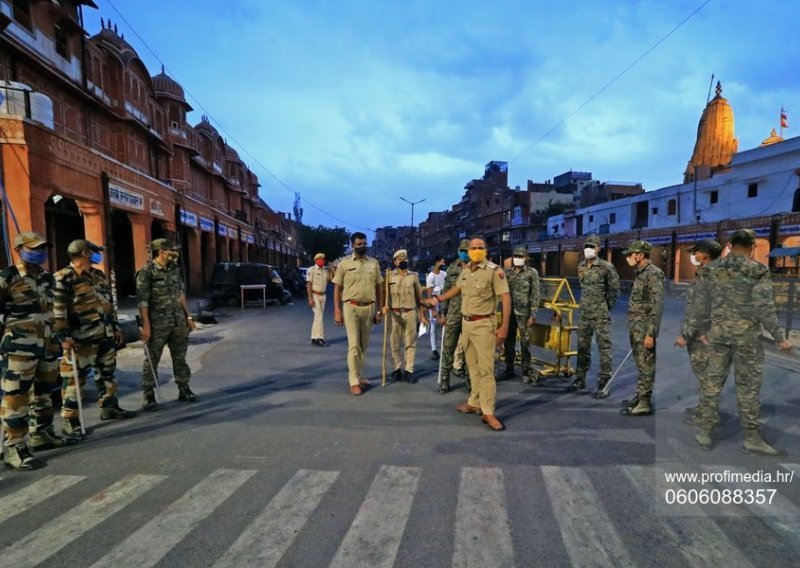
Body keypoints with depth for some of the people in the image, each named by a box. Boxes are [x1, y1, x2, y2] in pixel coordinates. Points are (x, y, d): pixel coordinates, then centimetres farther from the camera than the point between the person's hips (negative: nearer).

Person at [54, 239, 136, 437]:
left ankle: (109, 408, 30)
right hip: (81, 339, -8)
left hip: (105, 336, 8)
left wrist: (115, 327, 18)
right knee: (74, 380, -1)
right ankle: (70, 420, 9)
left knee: (107, 374, 17)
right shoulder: (63, 279, -11)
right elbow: (57, 311, -16)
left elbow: (109, 302, 19)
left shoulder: (99, 276, 14)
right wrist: (63, 336, -21)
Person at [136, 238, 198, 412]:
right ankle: (149, 397, 13)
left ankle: (184, 390, 22)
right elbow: (143, 301, -13)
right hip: (158, 324, -6)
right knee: (152, 360, 3)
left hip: (178, 322, 6)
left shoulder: (175, 270, 8)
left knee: (180, 358, 12)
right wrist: (146, 326, -18)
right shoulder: (146, 273, -11)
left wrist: (188, 316, 12)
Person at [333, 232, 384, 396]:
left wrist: (380, 310, 6)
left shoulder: (374, 263, 7)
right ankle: (354, 382, 1)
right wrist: (337, 311, -7)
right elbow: (337, 288, 0)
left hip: (369, 308, 3)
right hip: (351, 307, -3)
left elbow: (379, 287, 10)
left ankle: (359, 376, 25)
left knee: (363, 345, 12)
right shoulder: (344, 263, -1)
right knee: (354, 345, -6)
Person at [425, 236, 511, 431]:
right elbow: (457, 289, 28)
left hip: (484, 324, -7)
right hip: (466, 322, 7)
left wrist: (504, 326, -20)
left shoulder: (495, 271, -11)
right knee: (473, 367, 14)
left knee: (486, 369, -7)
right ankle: (475, 403, 25)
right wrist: (437, 299, 25)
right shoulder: (465, 271, 10)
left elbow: (505, 297, -14)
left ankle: (488, 413, -2)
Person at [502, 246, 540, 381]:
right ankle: (509, 370, 21)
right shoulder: (507, 272, 9)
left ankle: (526, 371, 12)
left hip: (524, 312, -3)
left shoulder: (532, 272, 0)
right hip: (509, 311, 3)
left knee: (525, 342, 1)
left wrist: (533, 315, -9)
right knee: (508, 342, 9)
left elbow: (535, 295, -4)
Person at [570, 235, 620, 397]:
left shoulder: (606, 267, -10)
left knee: (604, 348, -1)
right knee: (582, 348, 13)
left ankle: (603, 384, 5)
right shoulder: (580, 266, 9)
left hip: (600, 315, -6)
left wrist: (606, 307, 1)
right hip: (584, 314, 6)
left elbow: (614, 289, -3)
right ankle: (580, 379, 25)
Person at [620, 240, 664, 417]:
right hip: (635, 328, 9)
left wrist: (650, 333, -22)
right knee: (640, 365, 16)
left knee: (646, 366, -1)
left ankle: (645, 403, 7)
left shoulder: (654, 273, -15)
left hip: (644, 329, -9)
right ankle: (640, 396, 26)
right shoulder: (641, 274, 13)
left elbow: (657, 306, -20)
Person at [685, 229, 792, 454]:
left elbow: (699, 303, 5)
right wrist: (779, 338, -5)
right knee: (748, 385, 7)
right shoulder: (758, 271, -7)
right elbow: (764, 307, -12)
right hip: (746, 334, -3)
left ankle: (705, 431, 15)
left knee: (713, 381, 10)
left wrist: (700, 329, 16)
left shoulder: (711, 270, 3)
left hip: (717, 332, 3)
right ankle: (752, 437, 17)